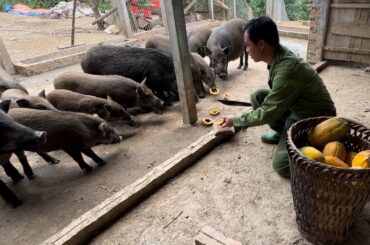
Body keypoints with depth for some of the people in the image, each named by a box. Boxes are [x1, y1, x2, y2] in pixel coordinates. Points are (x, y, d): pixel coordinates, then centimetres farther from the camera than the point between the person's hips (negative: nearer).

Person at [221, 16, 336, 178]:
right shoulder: (280, 54, -6)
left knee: (281, 165, -19)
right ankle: (281, 132, 12)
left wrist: (235, 120, -12)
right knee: (257, 96, -4)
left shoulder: (286, 70, -33)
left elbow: (266, 114, -25)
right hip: (297, 109, 8)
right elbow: (277, 94, 10)